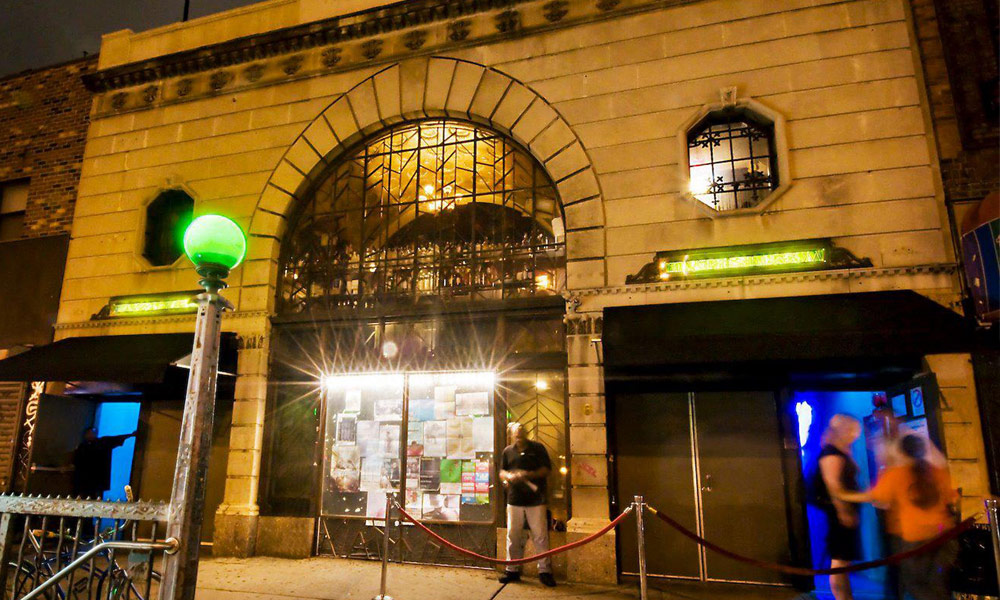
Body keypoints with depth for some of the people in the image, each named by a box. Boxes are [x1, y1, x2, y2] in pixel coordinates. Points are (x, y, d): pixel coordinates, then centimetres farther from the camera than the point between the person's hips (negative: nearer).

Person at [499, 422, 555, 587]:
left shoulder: (538, 448, 2)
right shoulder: (508, 451, 10)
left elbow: (547, 469, 0)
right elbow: (501, 472, 16)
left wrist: (528, 474, -14)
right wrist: (508, 476, -8)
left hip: (536, 500, -2)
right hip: (514, 499, 3)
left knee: (540, 536, 0)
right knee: (513, 536, 8)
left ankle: (544, 571, 9)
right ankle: (512, 569, 21)